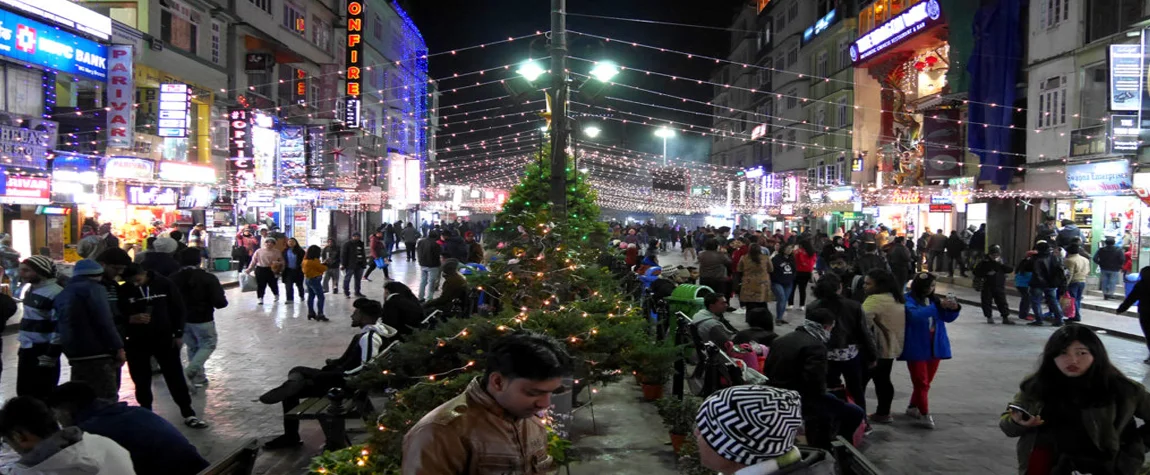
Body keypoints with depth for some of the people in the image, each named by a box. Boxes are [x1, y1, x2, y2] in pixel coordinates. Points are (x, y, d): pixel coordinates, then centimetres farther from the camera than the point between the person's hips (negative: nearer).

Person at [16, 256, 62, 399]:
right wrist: (22, 347, 23)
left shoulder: (55, 293, -19)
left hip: (42, 353, -9)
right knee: (24, 393, 15)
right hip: (26, 351, 9)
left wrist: (51, 355, -21)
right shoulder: (30, 290, 12)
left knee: (42, 397, -4)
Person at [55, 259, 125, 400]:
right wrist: (118, 347, -12)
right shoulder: (93, 289, -4)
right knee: (106, 400, -10)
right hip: (98, 354, -8)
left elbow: (58, 328, 24)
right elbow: (105, 322, -13)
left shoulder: (62, 295, 21)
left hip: (75, 355, 8)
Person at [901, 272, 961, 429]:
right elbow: (914, 315, -29)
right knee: (921, 382, -4)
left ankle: (913, 408, 30)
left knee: (926, 382, 15)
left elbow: (948, 318, 8)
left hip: (935, 347, 6)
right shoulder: (908, 299, -11)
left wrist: (954, 308, -15)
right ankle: (924, 414, 2)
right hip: (916, 348, -6)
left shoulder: (934, 299, 7)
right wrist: (939, 306, -35)